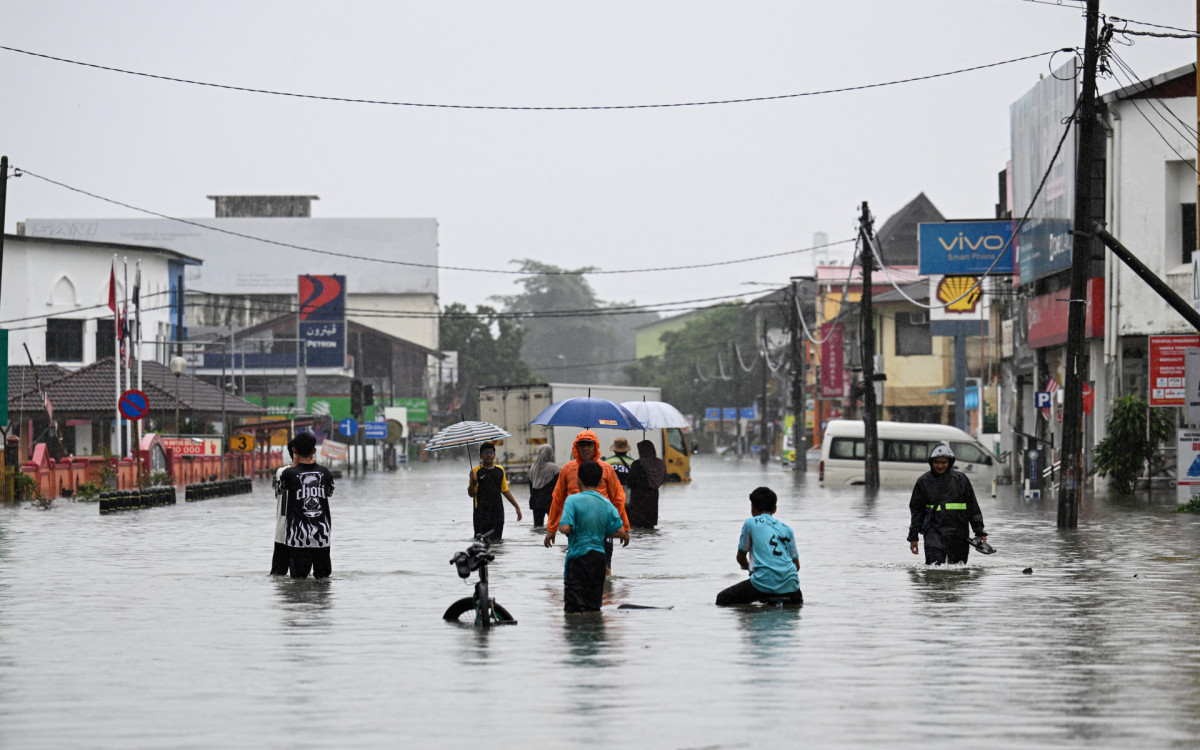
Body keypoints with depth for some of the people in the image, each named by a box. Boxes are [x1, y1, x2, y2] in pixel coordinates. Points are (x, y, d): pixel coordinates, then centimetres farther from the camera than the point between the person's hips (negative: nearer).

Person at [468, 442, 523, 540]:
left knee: (496, 541, 3)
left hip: (497, 512, 4)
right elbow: (471, 493, -5)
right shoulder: (477, 471, -2)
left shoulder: (500, 470, 12)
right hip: (481, 512, -4)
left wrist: (517, 506, 19)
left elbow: (505, 491, 20)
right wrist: (473, 481, -23)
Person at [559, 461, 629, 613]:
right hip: (599, 557, 5)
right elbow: (620, 532, 0)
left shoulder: (573, 500, -10)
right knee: (593, 608, 13)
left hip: (578, 556, -5)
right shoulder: (606, 503, 3)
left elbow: (565, 528, -21)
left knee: (573, 609, -4)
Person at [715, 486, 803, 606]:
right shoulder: (787, 529, 16)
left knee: (722, 599, 6)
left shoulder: (750, 523, 7)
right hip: (790, 585, 5)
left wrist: (747, 566, 39)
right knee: (798, 601, 35)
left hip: (764, 583, -4)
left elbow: (740, 557, 16)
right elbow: (797, 565, 16)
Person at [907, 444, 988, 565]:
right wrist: (913, 537, 7)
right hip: (934, 531, -1)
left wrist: (980, 532, 6)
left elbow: (973, 508, 10)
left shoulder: (961, 479, 6)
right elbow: (916, 510, 10)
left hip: (958, 533, 1)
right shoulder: (924, 481, 6)